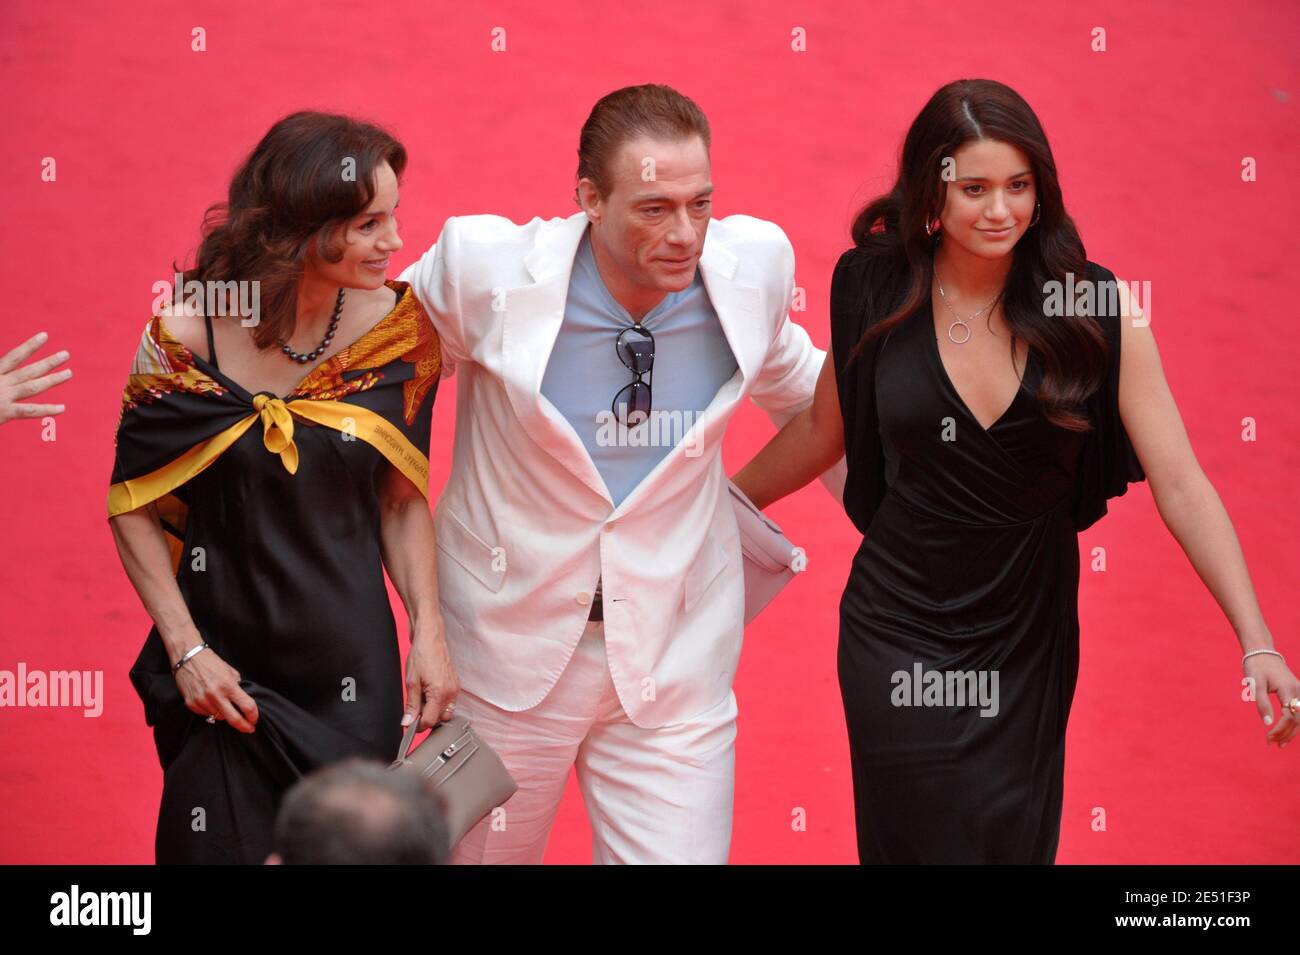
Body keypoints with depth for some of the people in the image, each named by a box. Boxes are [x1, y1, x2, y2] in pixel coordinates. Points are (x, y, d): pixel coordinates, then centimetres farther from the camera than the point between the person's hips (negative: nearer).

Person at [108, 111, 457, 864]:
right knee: (224, 844, 5)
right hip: (223, 671, -2)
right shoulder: (186, 337, -12)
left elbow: (403, 499, 5)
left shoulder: (398, 329, -5)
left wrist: (428, 631, -5)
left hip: (350, 666, 2)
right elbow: (132, 505, -3)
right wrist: (185, 649, -7)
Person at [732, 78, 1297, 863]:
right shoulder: (877, 292, -7)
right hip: (901, 639, -1)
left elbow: (1180, 484, -10)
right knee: (924, 838, -3)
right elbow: (823, 431, 11)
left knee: (1016, 842, 8)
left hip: (1031, 642, 1)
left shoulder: (1098, 309, -9)